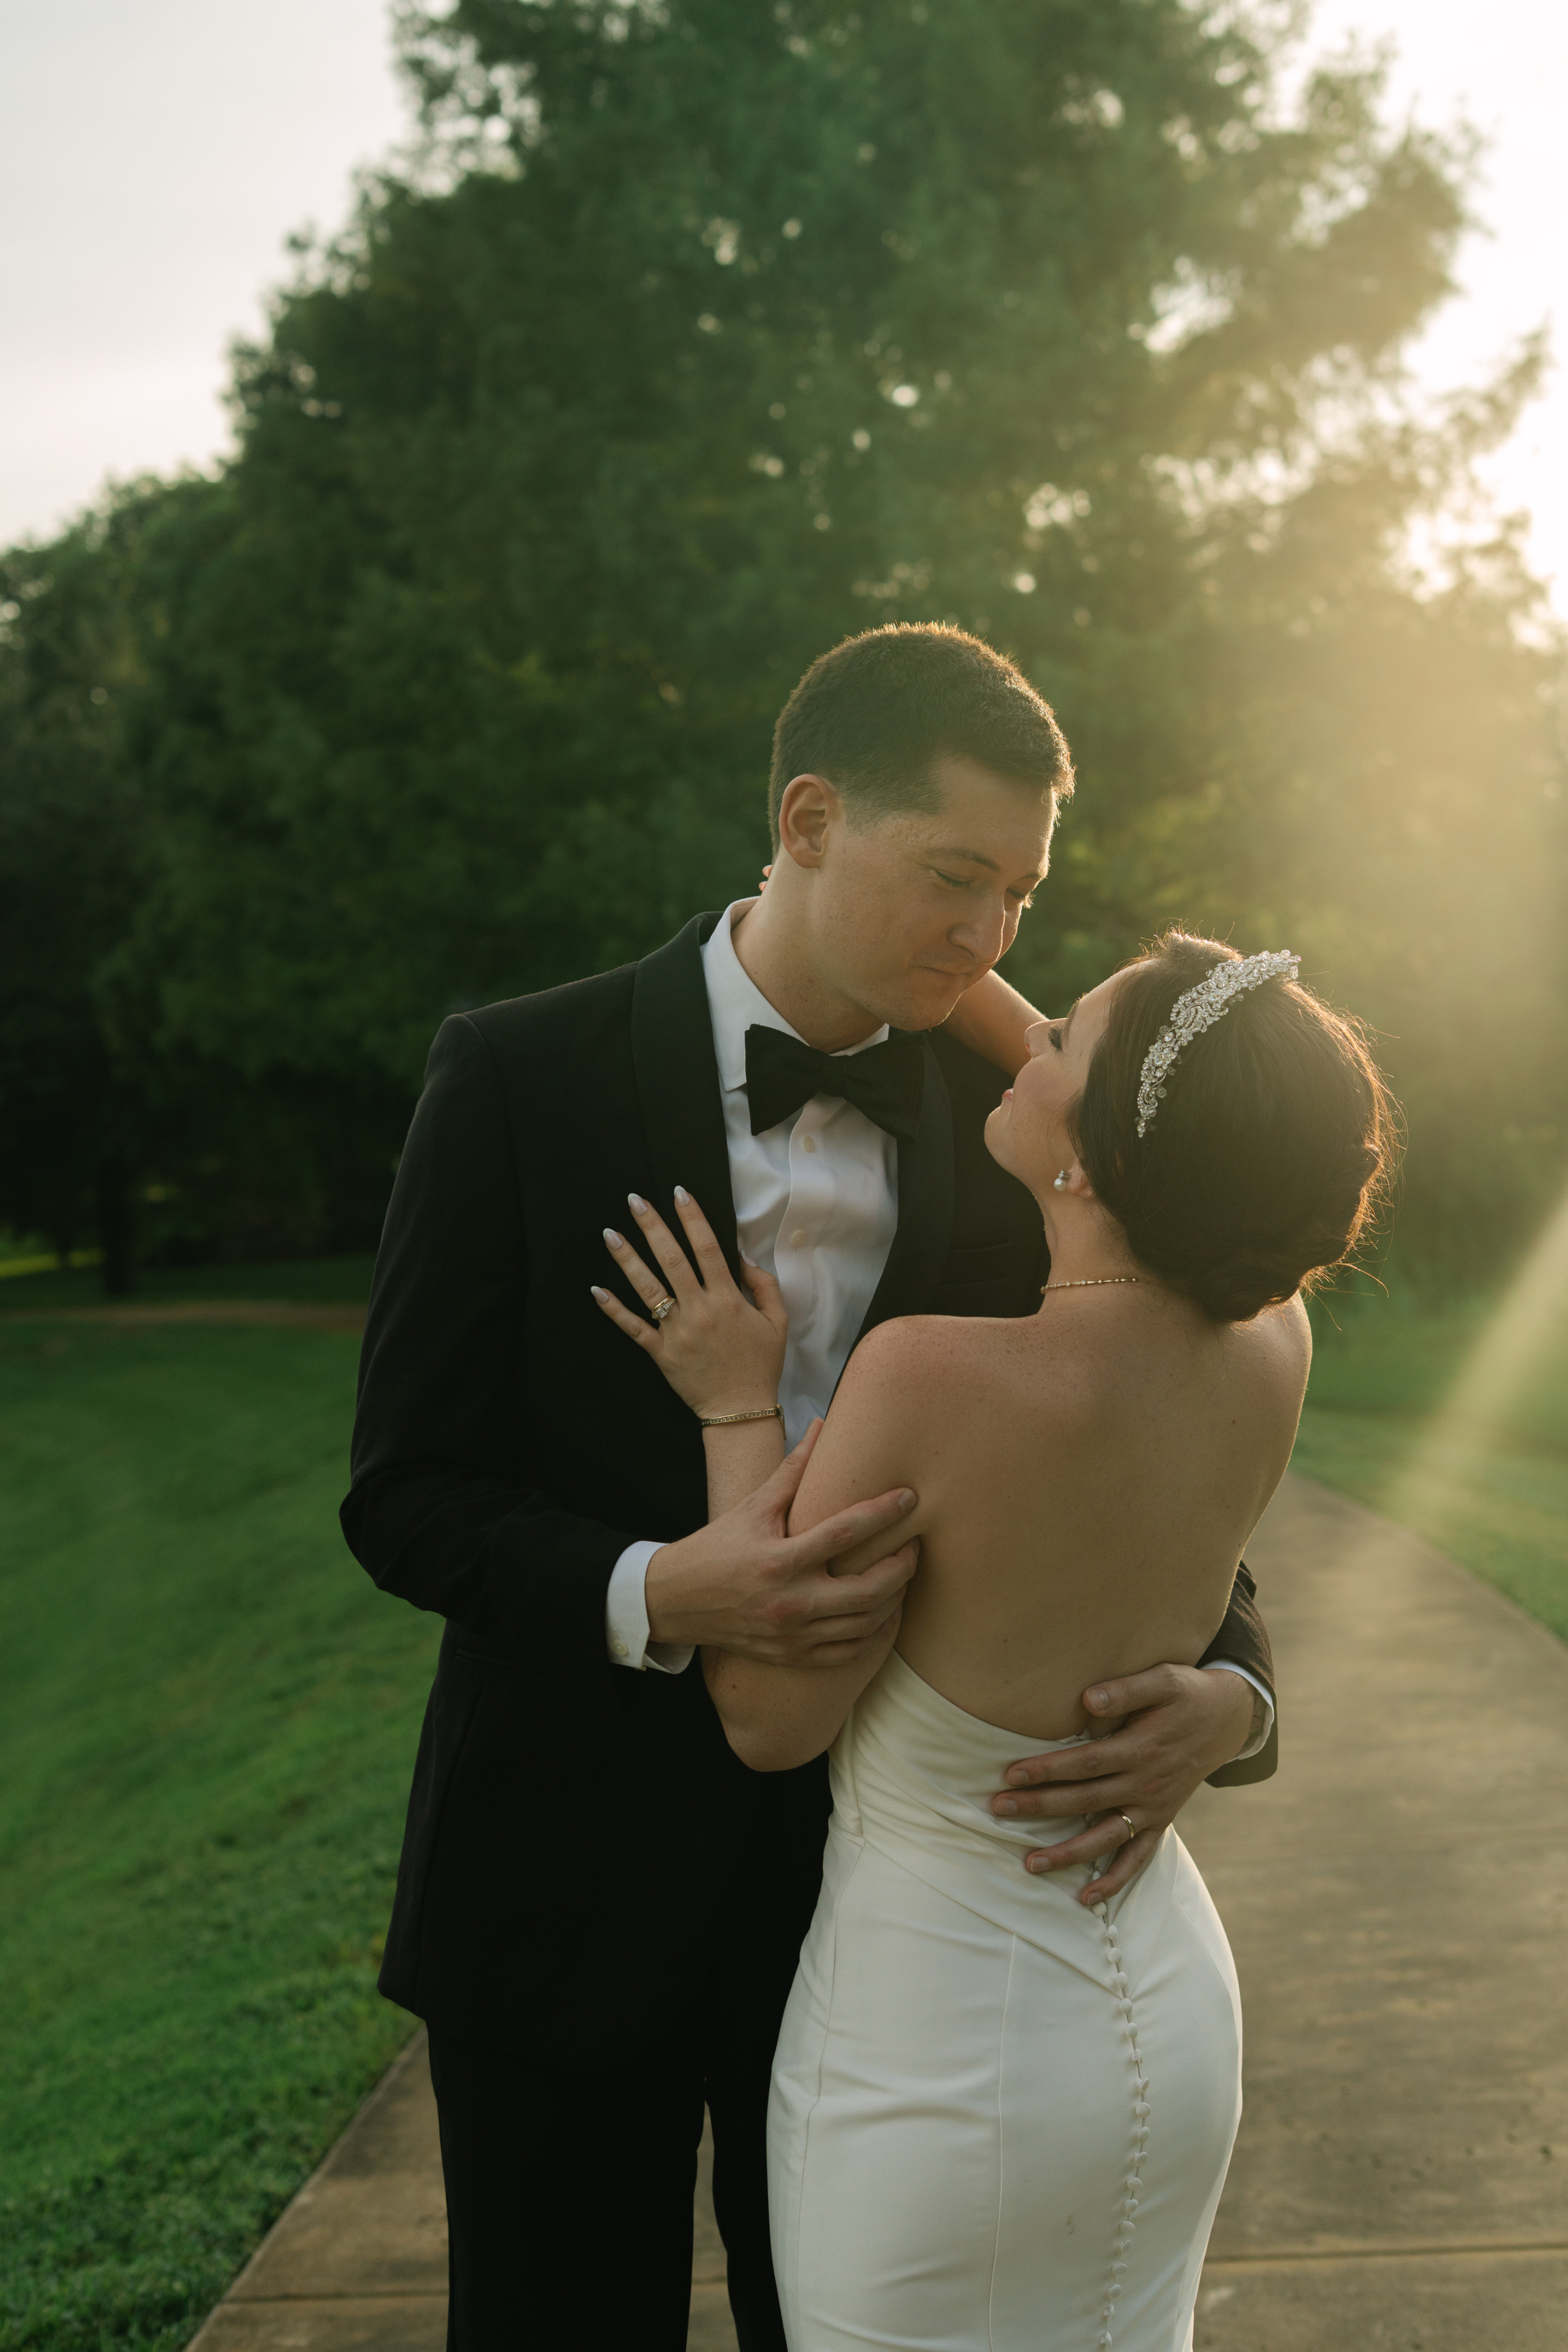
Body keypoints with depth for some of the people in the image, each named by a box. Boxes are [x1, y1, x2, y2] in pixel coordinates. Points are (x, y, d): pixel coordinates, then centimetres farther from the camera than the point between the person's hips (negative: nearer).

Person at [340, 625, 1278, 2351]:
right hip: (572, 1884, -2)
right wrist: (656, 1595, -29)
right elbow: (404, 1495, -11)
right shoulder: (519, 1079, -11)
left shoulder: (1006, 1128, -2)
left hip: (878, 1882, 3)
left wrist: (1227, 1694, -18)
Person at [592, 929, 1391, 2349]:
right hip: (1172, 2010, 6)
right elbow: (1185, 1181, 10)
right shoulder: (1274, 1346, -13)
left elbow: (770, 1721, -17)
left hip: (936, 2038, -6)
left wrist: (739, 1409, -9)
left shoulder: (935, 1377, -30)